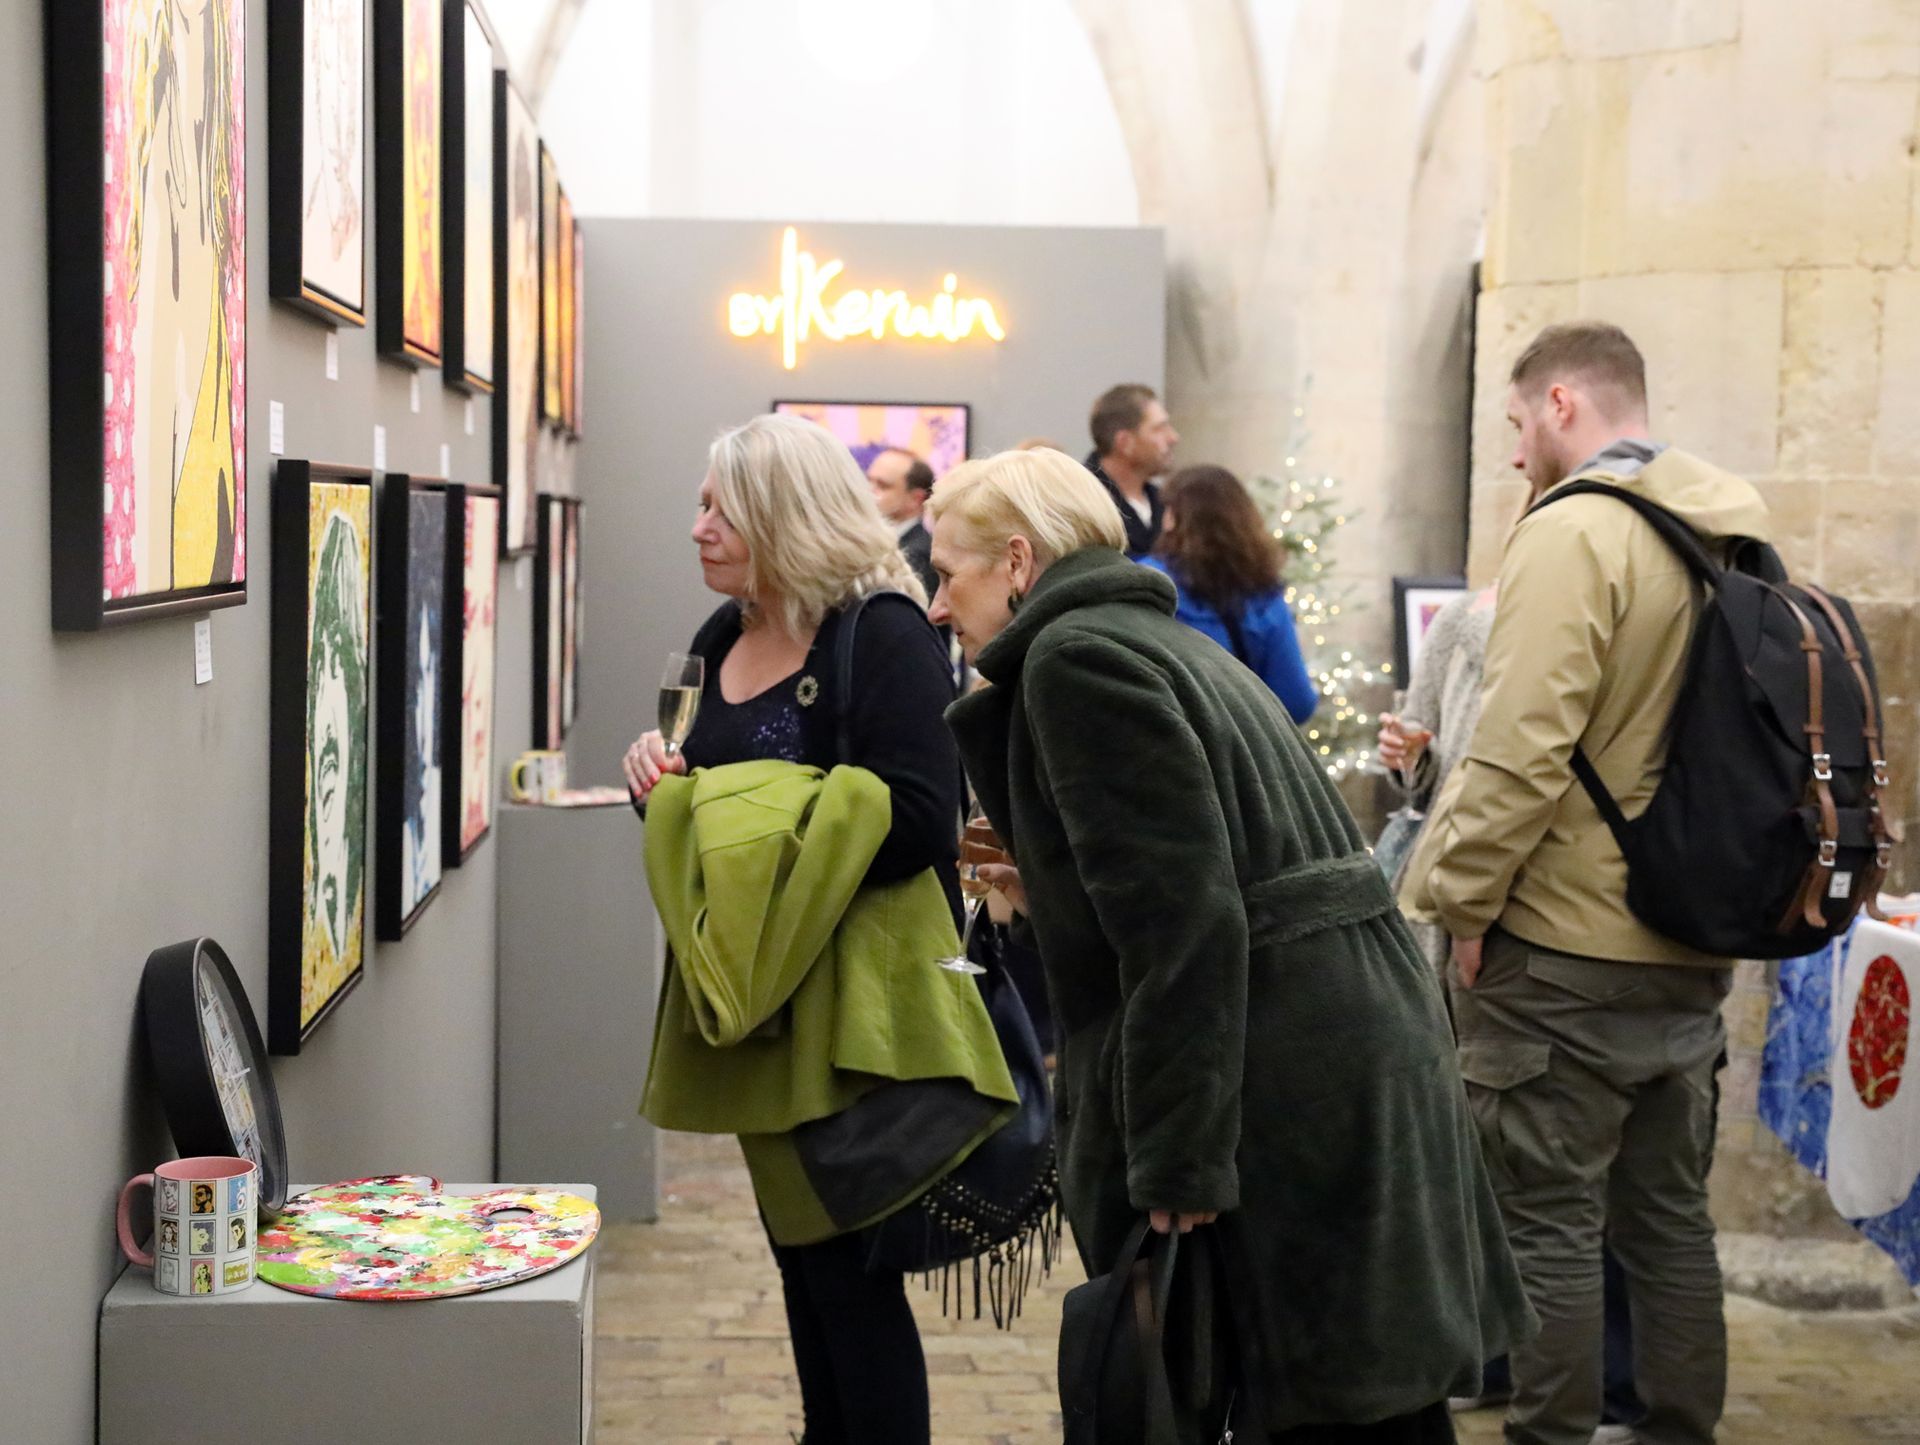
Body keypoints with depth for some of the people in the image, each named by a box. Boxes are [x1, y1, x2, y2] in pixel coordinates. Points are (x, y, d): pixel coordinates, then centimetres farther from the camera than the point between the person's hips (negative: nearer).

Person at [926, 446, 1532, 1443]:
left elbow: (1180, 919, -19)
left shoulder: (1074, 655, -10)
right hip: (1362, 1054, 9)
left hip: (1284, 1107, -9)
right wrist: (1050, 889, 23)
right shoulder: (1161, 640, 19)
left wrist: (1173, 1175, -19)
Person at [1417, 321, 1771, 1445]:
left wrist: (1463, 898, -11)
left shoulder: (1575, 531, -16)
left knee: (1550, 1225, 2)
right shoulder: (1734, 536, 9)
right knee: (1671, 1216, 17)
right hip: (1692, 947, 8)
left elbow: (1524, 750, -22)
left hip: (1563, 949, -8)